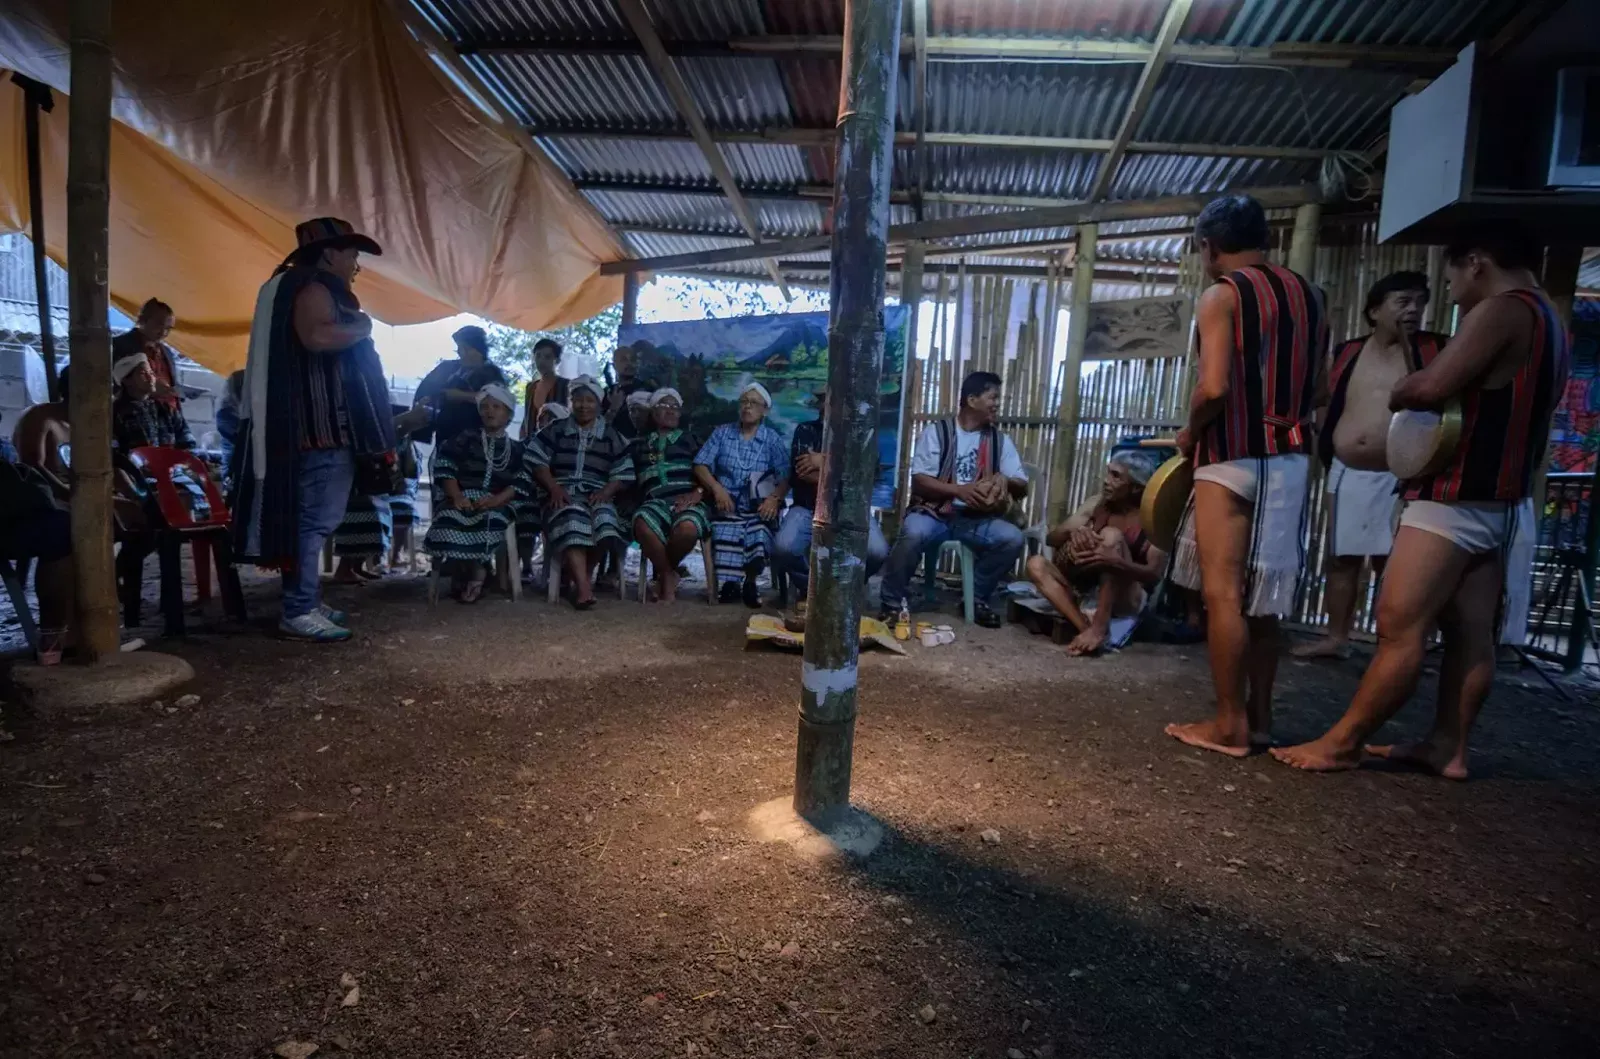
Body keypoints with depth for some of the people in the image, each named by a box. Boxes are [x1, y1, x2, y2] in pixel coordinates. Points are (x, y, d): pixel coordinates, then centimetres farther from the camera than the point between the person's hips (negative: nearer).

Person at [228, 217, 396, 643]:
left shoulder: (320, 291, 22)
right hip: (319, 428, -11)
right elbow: (317, 337, -28)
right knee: (315, 517, -10)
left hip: (321, 427, 11)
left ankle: (306, 602, 19)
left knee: (312, 517, 13)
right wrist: (361, 326, -13)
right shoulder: (314, 289, -9)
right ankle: (298, 612, -8)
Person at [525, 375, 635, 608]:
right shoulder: (555, 430, 15)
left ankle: (583, 576, -15)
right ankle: (583, 586, -48)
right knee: (571, 520, -37)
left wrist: (605, 492, -10)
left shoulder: (611, 436, 15)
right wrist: (554, 488, -10)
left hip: (597, 494, 1)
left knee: (604, 520, -35)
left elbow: (623, 474, 9)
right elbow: (537, 462, 6)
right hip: (563, 493, -1)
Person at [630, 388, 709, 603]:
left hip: (687, 501, -1)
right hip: (656, 501, 1)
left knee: (687, 527, -37)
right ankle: (667, 573, -12)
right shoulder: (640, 443, 26)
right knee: (642, 523, -37)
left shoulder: (689, 439, 21)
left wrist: (697, 493, -7)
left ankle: (664, 570, -4)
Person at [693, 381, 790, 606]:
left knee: (759, 535, -30)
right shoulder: (722, 433, 12)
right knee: (726, 535, -31)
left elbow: (786, 477, 0)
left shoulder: (773, 439, 9)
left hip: (759, 507, 0)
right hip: (728, 504, 0)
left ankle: (750, 579, -6)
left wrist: (774, 498, -21)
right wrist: (717, 488, -13)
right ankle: (728, 583, -15)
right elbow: (700, 466, 5)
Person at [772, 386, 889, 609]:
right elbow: (800, 474, -8)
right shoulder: (805, 431, 6)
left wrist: (825, 461, -12)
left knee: (877, 552, -27)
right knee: (783, 548, -29)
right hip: (808, 508, 0)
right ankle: (809, 586, 5)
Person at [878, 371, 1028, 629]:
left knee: (1013, 538, -23)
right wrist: (958, 489, -24)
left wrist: (1005, 480, -17)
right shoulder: (936, 431, -1)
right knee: (913, 533, -36)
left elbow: (1022, 487, 7)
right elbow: (918, 480, -10)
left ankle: (978, 598, 0)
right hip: (933, 512, -4)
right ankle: (893, 603, -13)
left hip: (976, 518, 4)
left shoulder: (1000, 440, 10)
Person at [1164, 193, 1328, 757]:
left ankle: (1230, 725, 4)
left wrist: (1189, 433, -3)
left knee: (1223, 593, -2)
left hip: (1234, 458, -7)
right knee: (1262, 595, 14)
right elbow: (1315, 387, 14)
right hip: (1292, 460, 7)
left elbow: (1214, 388, -19)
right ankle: (1259, 714, 21)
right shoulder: (1309, 295, 14)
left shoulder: (1221, 295, -8)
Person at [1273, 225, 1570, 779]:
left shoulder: (1500, 310, -12)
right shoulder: (1547, 320, 20)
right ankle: (1447, 748, 17)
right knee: (1470, 632, 10)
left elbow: (1432, 385, -22)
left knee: (1400, 627, -8)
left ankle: (1341, 743, -3)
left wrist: (1397, 393, 0)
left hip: (1456, 499, -10)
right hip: (1500, 501, 10)